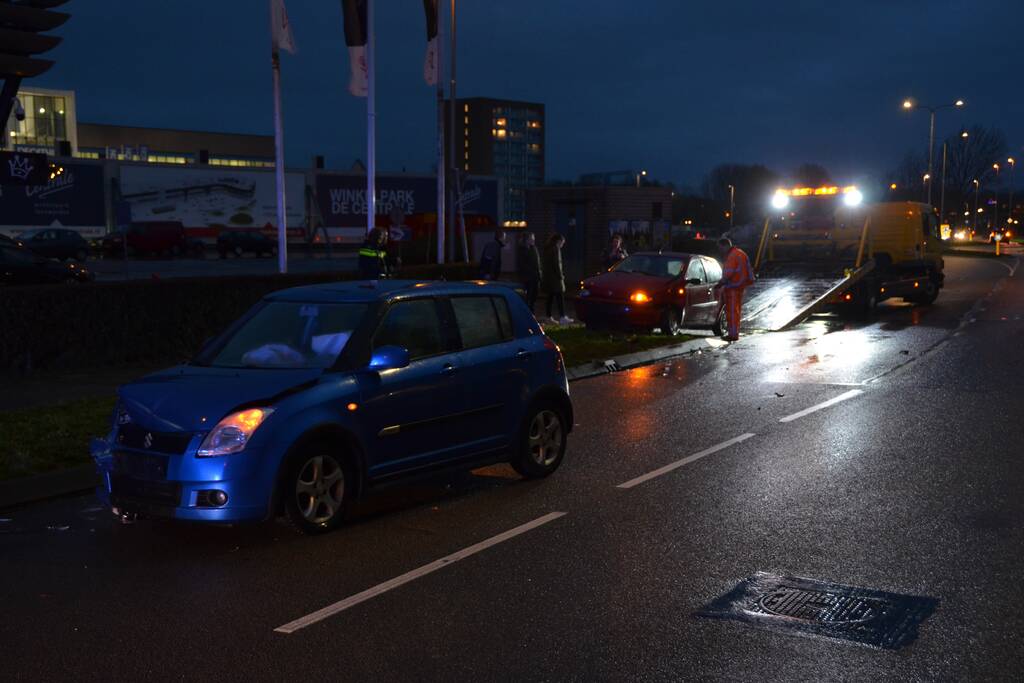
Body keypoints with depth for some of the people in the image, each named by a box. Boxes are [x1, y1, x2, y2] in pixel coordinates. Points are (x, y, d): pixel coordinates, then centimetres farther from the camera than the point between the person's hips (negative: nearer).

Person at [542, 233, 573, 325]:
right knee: (560, 296, -9)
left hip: (547, 276, 9)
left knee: (551, 297, 11)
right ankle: (562, 317, -13)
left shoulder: (548, 249, 16)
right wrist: (560, 276, -12)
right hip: (554, 277, -9)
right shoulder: (556, 249, -12)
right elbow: (557, 264, -17)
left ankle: (549, 316, 11)